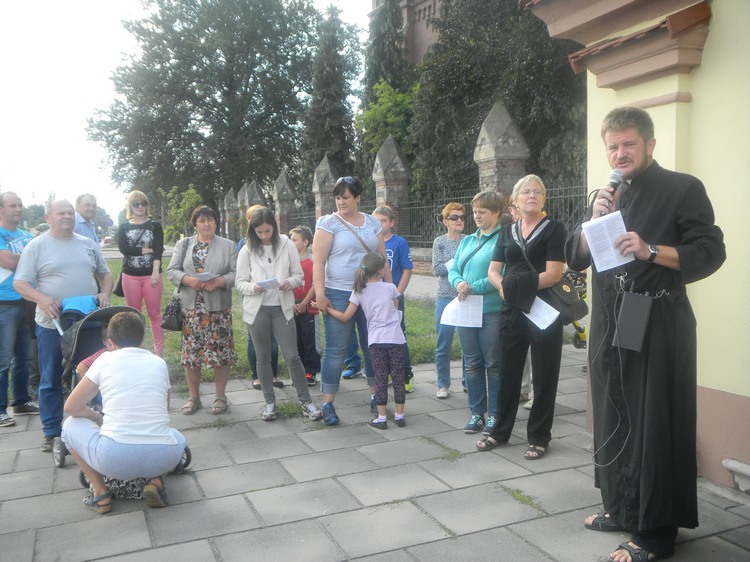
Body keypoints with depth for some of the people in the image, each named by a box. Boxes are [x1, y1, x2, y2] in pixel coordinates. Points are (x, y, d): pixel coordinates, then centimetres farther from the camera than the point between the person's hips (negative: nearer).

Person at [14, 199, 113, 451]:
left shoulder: (88, 244, 9)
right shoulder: (37, 246, -3)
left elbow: (104, 273, 18)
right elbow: (20, 283, -6)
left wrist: (105, 293, -2)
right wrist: (42, 299, -24)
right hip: (52, 325, -3)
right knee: (51, 380, 7)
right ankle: (52, 432, 18)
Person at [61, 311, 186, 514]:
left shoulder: (106, 359, 8)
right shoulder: (159, 362, 15)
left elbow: (71, 408, 14)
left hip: (114, 459, -2)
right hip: (162, 458, 2)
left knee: (71, 425, 26)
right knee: (178, 437, 37)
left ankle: (100, 492, 16)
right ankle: (156, 481, 10)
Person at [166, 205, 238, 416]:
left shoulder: (228, 246, 6)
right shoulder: (183, 244, 11)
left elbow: (236, 274, -1)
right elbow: (172, 271, 4)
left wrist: (218, 282, -18)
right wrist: (188, 280, -14)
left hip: (218, 309, -1)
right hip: (191, 308, 2)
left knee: (221, 352, 1)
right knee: (191, 352, 5)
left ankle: (220, 397, 16)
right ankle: (194, 398, 19)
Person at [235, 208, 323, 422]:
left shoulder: (287, 245, 0)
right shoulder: (247, 251, 1)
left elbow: (299, 275, 5)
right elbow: (240, 283, 2)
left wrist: (290, 282, -17)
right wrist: (253, 287, -19)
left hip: (282, 307, -1)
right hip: (257, 309, 1)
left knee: (292, 356, -3)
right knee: (263, 357, 9)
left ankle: (306, 400, 11)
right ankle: (270, 402, 22)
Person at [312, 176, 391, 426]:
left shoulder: (372, 223, 10)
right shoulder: (329, 223, -3)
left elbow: (382, 259, 14)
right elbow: (318, 261, -8)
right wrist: (320, 294, -15)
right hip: (339, 294, -4)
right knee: (336, 350, -2)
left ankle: (375, 396, 24)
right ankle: (328, 404, 6)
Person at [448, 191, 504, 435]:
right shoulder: (467, 241, 15)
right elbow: (453, 269, 13)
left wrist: (474, 287, -18)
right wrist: (458, 282, -9)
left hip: (493, 311, -6)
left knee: (493, 365, 4)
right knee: (472, 364, 12)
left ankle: (494, 415, 16)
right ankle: (476, 413, 23)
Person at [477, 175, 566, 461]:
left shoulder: (553, 229, -3)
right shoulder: (508, 232, 12)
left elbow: (553, 274, -13)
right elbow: (493, 271, 8)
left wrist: (522, 285, -16)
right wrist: (505, 286, -12)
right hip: (512, 311, 5)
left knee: (544, 376, 4)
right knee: (508, 372, 12)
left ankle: (539, 438, 17)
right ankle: (500, 431, 26)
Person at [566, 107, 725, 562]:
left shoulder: (683, 189, -3)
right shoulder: (608, 196, 15)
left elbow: (711, 252, -10)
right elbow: (576, 259, 10)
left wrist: (650, 250, -22)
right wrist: (595, 221, -6)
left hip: (659, 323, -6)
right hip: (610, 321, 6)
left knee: (655, 425, -2)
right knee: (614, 419, 13)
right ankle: (622, 507, 28)